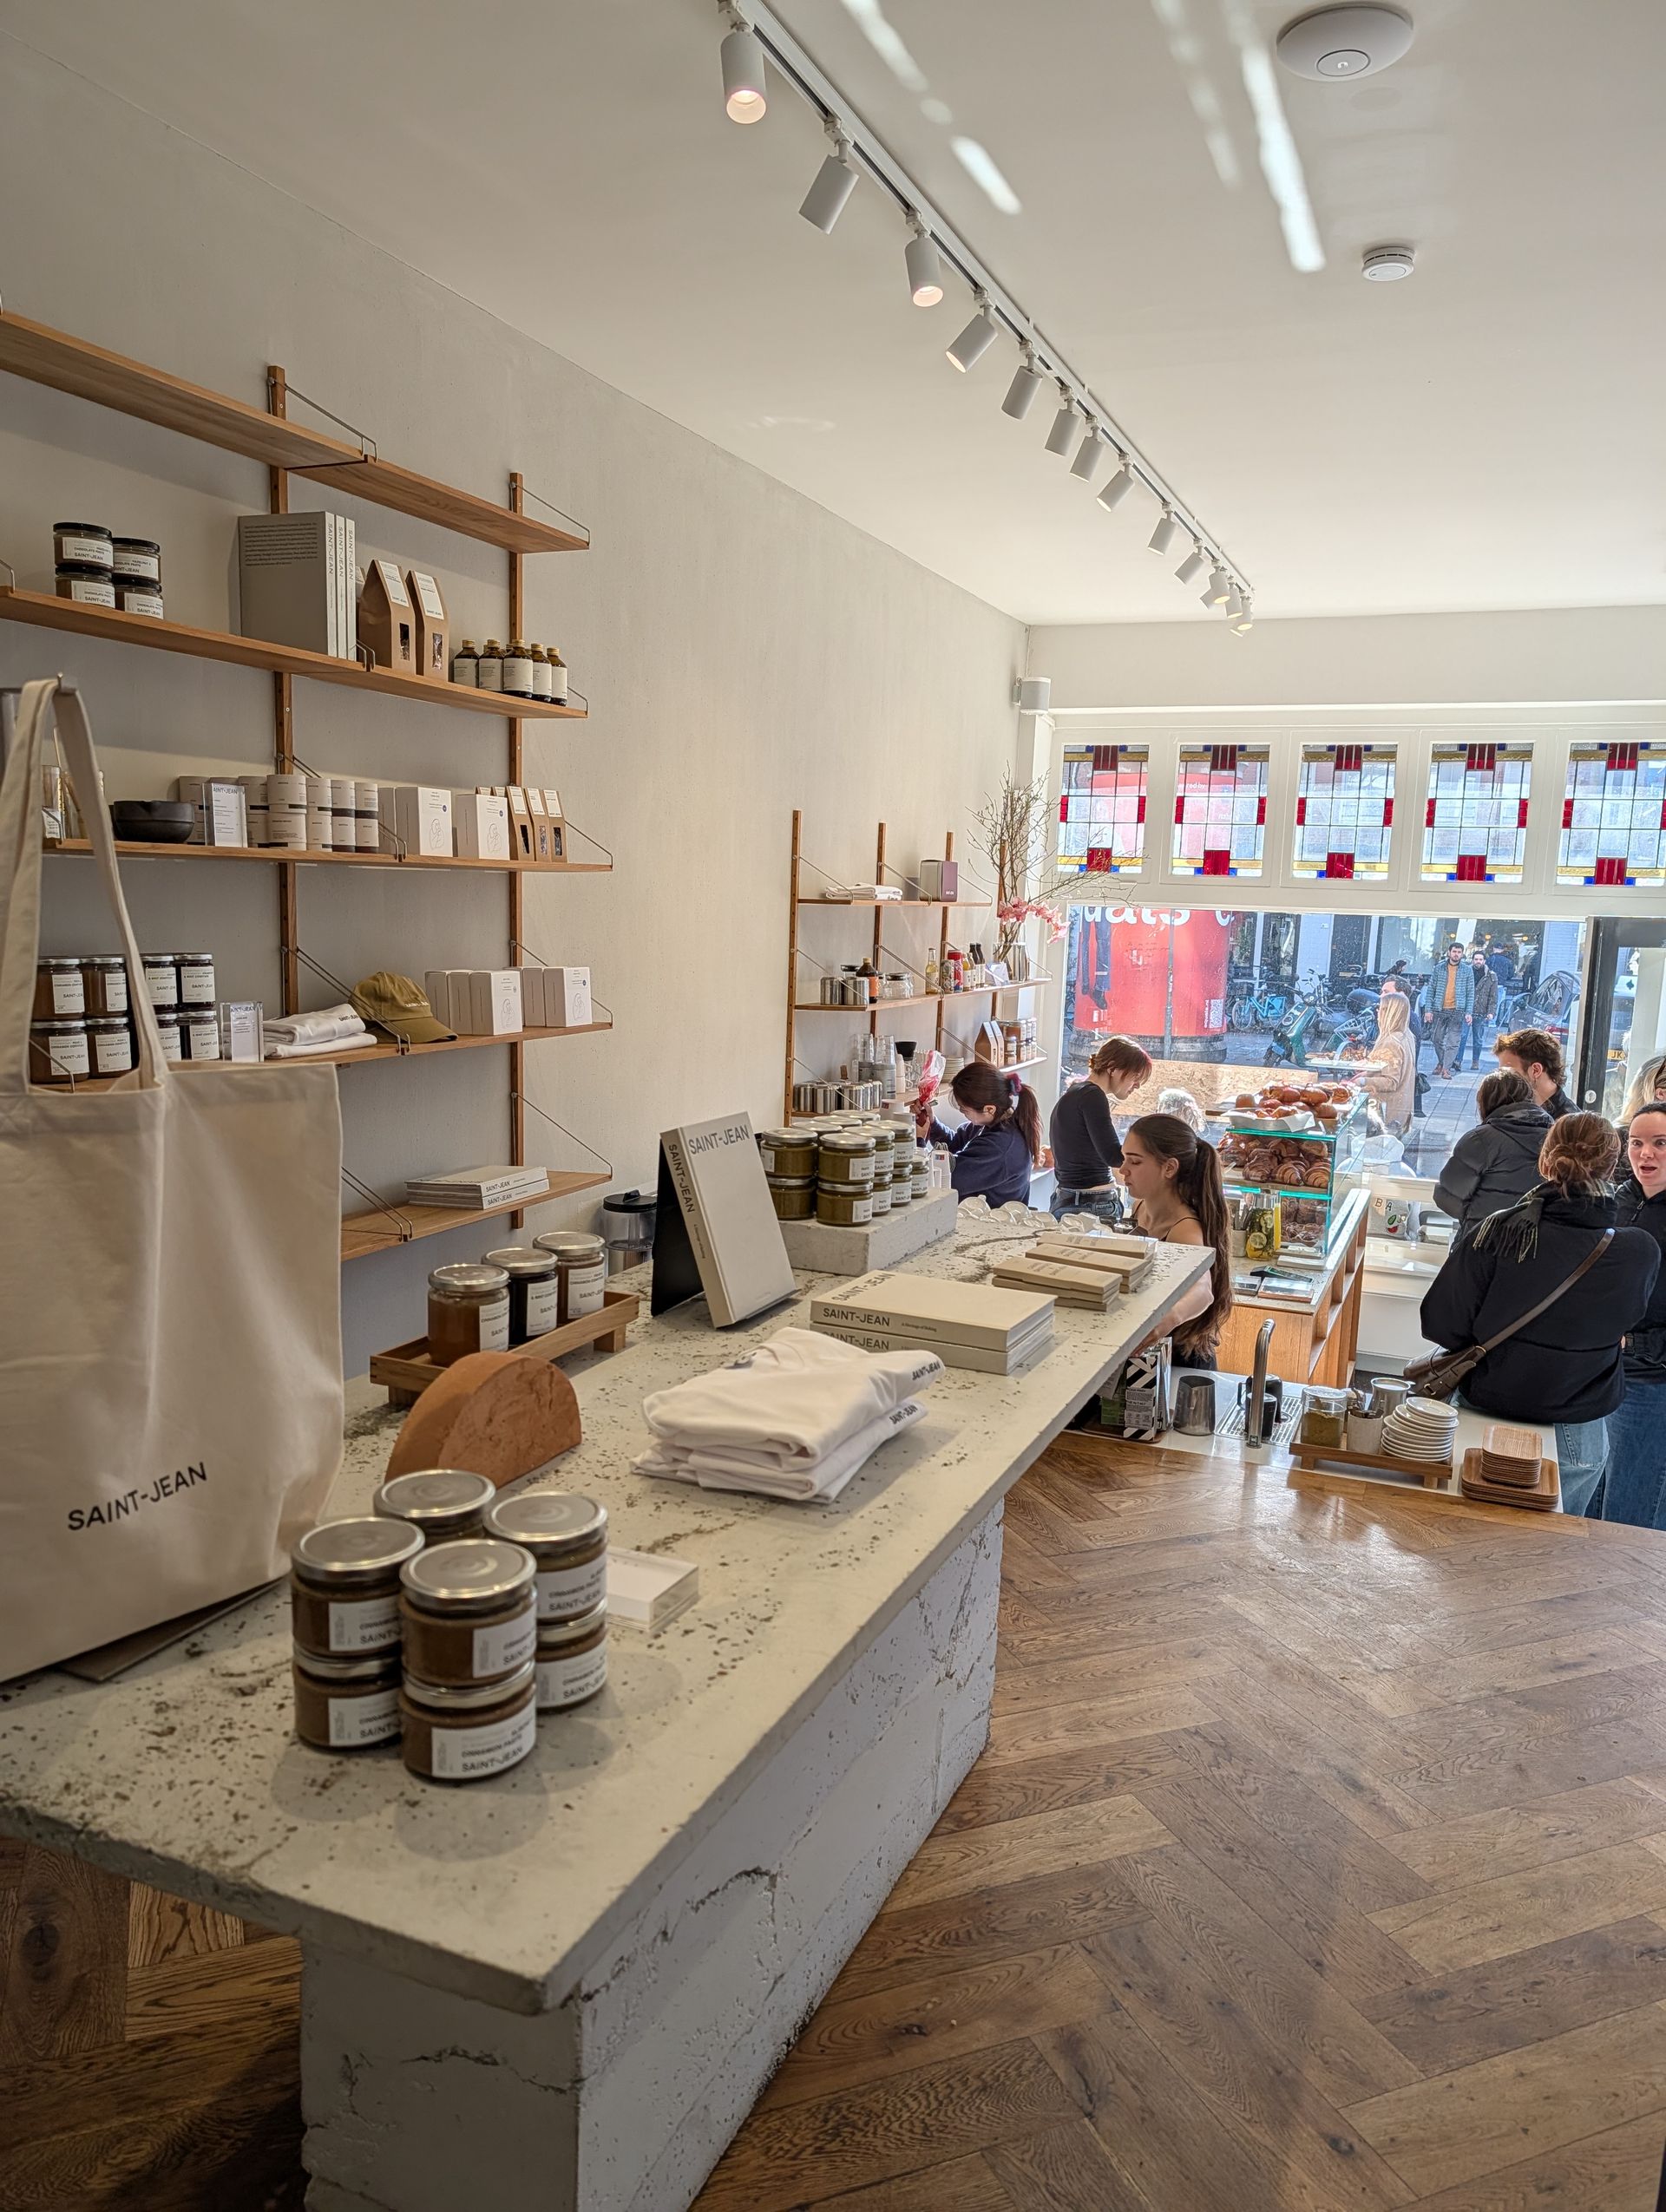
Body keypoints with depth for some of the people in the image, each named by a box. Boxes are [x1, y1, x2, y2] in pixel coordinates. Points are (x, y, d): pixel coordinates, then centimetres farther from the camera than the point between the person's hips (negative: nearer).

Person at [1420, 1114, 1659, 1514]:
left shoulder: (1497, 1234, -20)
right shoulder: (1641, 1254, -15)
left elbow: (1441, 1325, -16)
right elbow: (1626, 1323, 3)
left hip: (1487, 1415, -1)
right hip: (1577, 1436, 1)